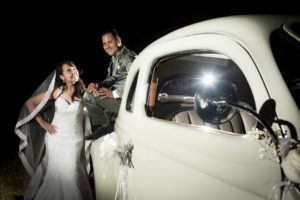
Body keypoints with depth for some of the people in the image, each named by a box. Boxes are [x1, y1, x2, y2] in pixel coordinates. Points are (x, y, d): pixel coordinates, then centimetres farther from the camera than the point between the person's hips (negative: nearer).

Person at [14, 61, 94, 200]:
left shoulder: (82, 92, -2)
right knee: (56, 172, 5)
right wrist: (42, 123, 1)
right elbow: (30, 103, 5)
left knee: (70, 172, 1)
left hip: (74, 140, 0)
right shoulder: (56, 91, -1)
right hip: (56, 138, 0)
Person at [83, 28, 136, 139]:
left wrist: (114, 93, -23)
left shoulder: (129, 57, -12)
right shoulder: (115, 59, 19)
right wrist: (98, 85, -6)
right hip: (118, 99, 11)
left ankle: (104, 126, -3)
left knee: (89, 96, -15)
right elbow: (111, 79, 16)